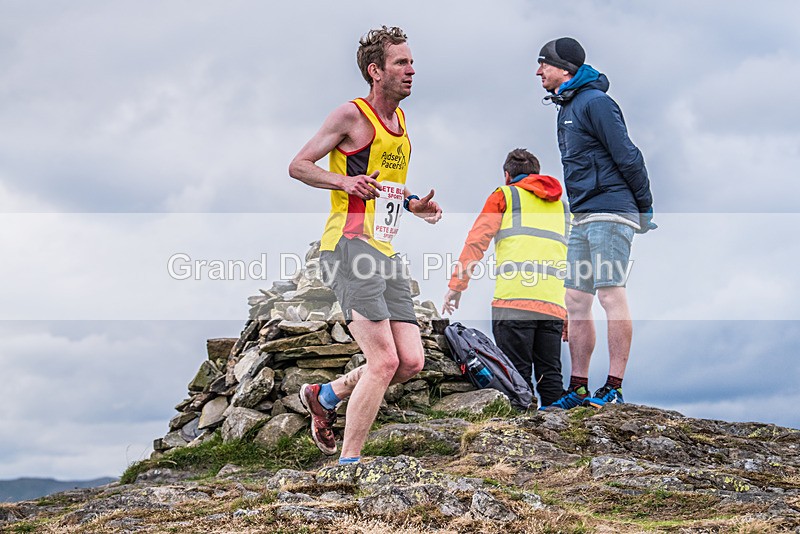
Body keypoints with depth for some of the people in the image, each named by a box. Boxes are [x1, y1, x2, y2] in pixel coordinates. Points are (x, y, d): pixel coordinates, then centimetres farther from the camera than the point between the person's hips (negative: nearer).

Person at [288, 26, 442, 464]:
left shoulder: (401, 120, 20)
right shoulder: (351, 116, -5)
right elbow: (298, 166, -4)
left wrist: (412, 205, 13)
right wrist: (345, 181, -20)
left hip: (386, 254, 8)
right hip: (349, 247, -8)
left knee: (411, 362, 0)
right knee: (384, 361, -17)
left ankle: (325, 396, 21)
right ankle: (348, 462, -7)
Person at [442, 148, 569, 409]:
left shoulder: (505, 195, 13)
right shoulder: (562, 204, 28)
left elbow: (476, 241, 3)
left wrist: (456, 285, 4)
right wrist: (572, 311, 25)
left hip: (514, 298, -4)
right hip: (554, 303, 5)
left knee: (517, 375, -8)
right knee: (550, 376, 5)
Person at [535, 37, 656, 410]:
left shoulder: (595, 102, -10)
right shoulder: (567, 107, 20)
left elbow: (628, 157, -13)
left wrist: (645, 209, -10)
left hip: (610, 214, -10)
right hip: (583, 217, 10)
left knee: (611, 295, -10)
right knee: (576, 300, 7)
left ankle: (614, 387, -9)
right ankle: (578, 388, 10)